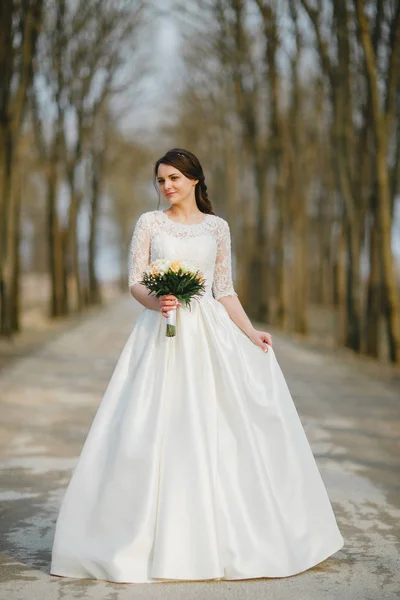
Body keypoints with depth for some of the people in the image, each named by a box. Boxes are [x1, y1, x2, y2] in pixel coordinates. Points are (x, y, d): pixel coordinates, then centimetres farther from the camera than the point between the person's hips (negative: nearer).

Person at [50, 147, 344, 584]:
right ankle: (157, 537, 3)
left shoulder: (217, 227, 10)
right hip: (161, 335, -1)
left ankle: (225, 534, 12)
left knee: (215, 428, -1)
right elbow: (135, 283, 0)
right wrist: (155, 301, -21)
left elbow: (225, 290, 10)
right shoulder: (149, 222, 6)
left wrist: (250, 333, 0)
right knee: (156, 430, -6)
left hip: (209, 335, 1)